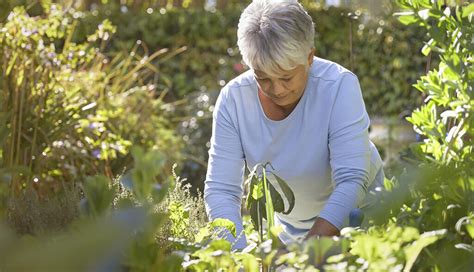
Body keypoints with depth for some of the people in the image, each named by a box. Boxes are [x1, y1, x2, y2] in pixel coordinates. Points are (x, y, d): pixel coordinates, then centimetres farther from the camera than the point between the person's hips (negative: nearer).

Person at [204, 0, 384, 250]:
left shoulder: (340, 86, -24)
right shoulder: (233, 99, -18)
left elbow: (351, 181, -30)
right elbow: (220, 190, -19)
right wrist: (241, 256, -35)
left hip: (355, 213, -1)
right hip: (291, 226, 1)